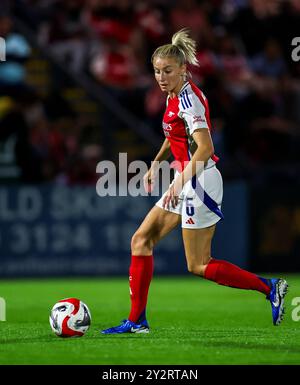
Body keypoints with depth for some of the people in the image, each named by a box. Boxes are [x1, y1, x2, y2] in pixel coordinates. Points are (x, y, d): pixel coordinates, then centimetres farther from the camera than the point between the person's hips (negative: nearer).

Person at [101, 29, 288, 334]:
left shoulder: (189, 99, -19)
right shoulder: (174, 96, 9)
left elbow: (205, 148, -28)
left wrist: (182, 180, -33)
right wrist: (156, 165, 21)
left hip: (200, 182, -10)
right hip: (186, 182, 10)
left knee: (198, 266, -4)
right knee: (141, 240, 8)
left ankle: (269, 287, 4)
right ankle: (136, 321, 11)